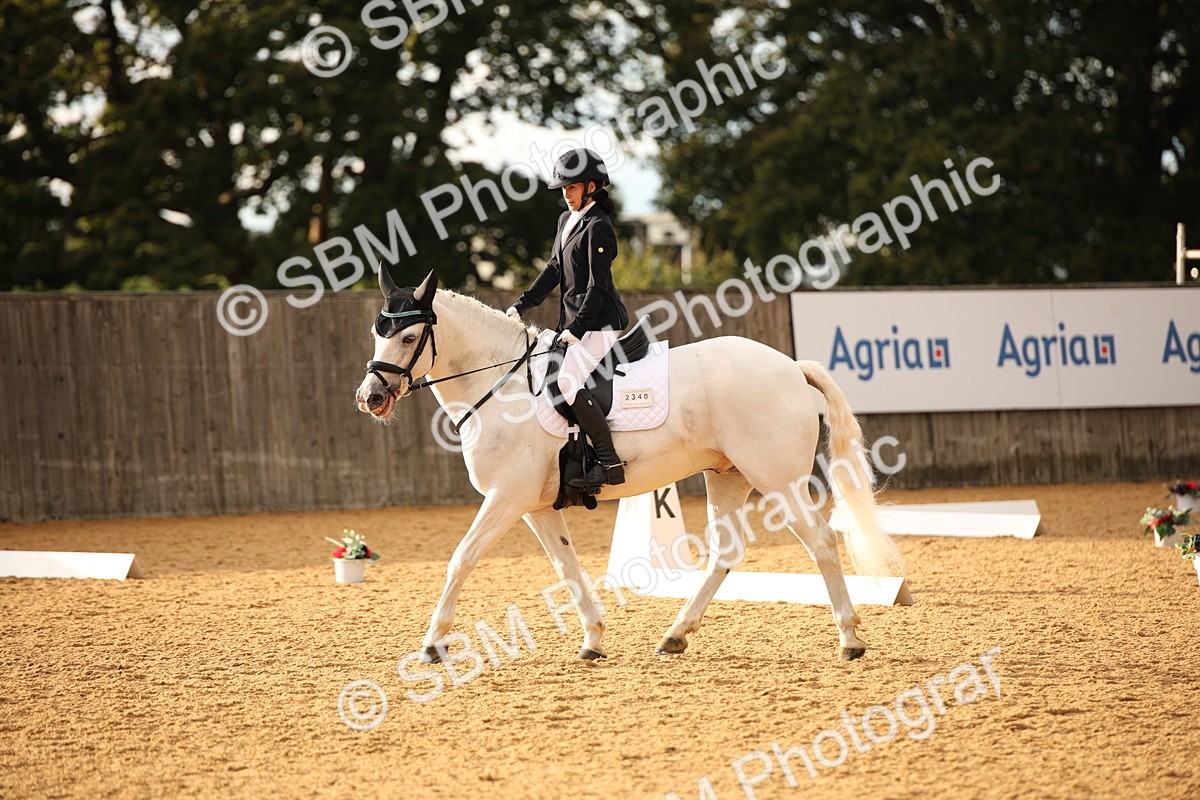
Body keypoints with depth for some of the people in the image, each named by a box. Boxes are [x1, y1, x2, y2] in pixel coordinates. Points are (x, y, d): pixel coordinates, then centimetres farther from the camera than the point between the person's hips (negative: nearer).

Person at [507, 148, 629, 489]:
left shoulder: (598, 227, -14)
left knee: (569, 380, -24)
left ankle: (610, 463, -24)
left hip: (600, 322, -10)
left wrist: (578, 327, -22)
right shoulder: (567, 220, 15)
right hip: (573, 319, 10)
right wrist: (523, 304, 10)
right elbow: (555, 268, 18)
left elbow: (598, 285, -17)